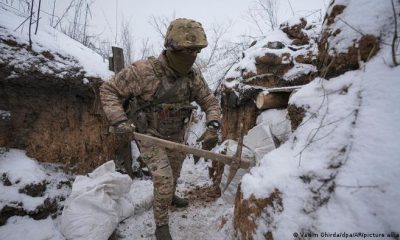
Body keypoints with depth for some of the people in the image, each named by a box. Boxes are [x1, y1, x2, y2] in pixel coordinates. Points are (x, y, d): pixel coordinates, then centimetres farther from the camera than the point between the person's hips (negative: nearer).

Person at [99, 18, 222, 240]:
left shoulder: (193, 76, -14)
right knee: (164, 181, -11)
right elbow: (108, 90, -17)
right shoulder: (143, 70, -28)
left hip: (175, 136, 5)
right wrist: (119, 122, -31)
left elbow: (210, 102, -7)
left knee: (174, 173, 25)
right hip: (149, 136, -5)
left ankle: (170, 197, 58)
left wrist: (213, 127, -27)